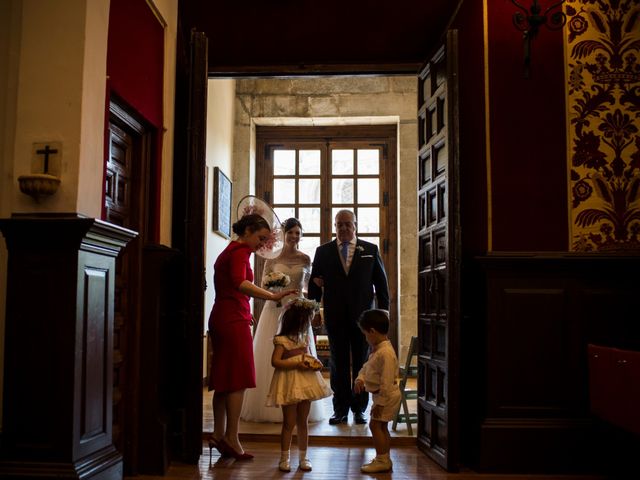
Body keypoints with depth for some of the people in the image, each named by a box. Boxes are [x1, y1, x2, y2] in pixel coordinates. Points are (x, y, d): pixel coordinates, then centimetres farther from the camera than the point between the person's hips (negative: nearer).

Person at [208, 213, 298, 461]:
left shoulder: (228, 251, 19)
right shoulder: (240, 251, -11)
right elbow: (240, 283, -30)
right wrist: (273, 296, -38)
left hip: (221, 318, 10)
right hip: (234, 320, -10)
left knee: (224, 379, 11)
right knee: (237, 379, -6)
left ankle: (218, 435, 14)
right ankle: (231, 438, -4)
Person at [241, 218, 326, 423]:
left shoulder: (305, 259, 9)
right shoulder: (272, 259, 6)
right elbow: (263, 287, 4)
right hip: (275, 311, -1)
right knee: (273, 357, -3)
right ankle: (271, 407, 4)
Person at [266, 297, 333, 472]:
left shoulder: (304, 337, 11)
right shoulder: (282, 340, -13)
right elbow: (275, 361, -18)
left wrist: (315, 363, -1)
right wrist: (297, 364, -23)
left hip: (305, 382, 6)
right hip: (289, 383, -6)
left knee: (302, 422, 12)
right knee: (289, 423, 1)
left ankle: (303, 457, 20)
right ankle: (284, 458, 13)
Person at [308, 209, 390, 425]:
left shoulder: (370, 250, 6)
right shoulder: (323, 251, 7)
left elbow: (381, 283, 7)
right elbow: (315, 282, 9)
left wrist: (384, 311, 1)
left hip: (362, 315, 0)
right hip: (335, 316, 1)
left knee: (361, 364, 6)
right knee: (338, 364, 6)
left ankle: (359, 409, 16)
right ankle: (340, 409, 14)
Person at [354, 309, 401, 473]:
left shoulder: (386, 353, -26)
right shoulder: (377, 349, 7)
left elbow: (386, 381, -26)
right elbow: (367, 366, 16)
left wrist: (380, 403, -23)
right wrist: (360, 379, -4)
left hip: (387, 395, -10)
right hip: (381, 394, 10)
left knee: (375, 424, -6)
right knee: (381, 426, 16)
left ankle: (382, 460, 2)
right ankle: (384, 459, 25)